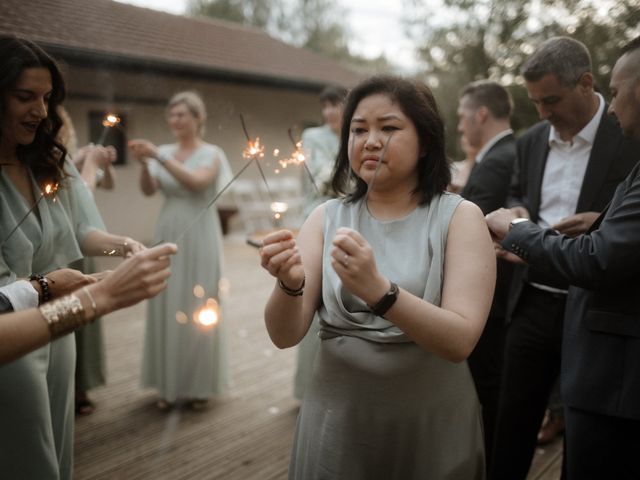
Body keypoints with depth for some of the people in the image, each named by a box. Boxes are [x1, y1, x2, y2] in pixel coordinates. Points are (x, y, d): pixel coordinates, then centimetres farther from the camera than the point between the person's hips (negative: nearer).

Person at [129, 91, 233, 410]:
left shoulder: (212, 154, -3)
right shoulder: (165, 152, 8)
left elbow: (196, 181, -22)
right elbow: (148, 190, -3)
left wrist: (158, 157, -26)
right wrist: (145, 163, -20)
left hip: (199, 236, -4)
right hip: (168, 235, 4)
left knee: (197, 308, 2)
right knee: (167, 307, 6)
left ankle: (199, 384, 17)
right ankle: (170, 383, 19)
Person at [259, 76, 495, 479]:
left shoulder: (459, 216, -9)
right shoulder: (328, 217, -2)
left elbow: (460, 341, -19)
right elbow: (285, 335, -8)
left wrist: (378, 289, -34)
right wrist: (290, 285, -28)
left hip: (432, 425, -1)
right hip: (337, 421, 2)